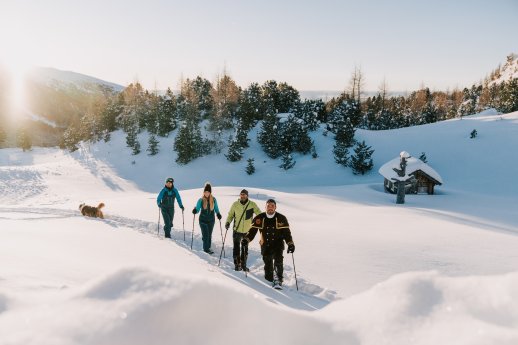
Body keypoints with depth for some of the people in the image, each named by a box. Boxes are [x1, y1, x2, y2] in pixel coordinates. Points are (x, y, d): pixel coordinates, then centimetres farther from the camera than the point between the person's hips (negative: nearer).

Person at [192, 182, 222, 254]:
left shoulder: (213, 200, -2)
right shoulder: (201, 200, -6)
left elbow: (216, 208, 11)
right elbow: (197, 209, 0)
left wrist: (218, 214, -6)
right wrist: (195, 210, -22)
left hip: (211, 220, 2)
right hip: (203, 220, -2)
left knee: (209, 235, 10)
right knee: (205, 235, -7)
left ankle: (208, 247, 26)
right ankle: (206, 249, 3)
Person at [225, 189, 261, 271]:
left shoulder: (252, 204, -5)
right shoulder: (235, 204, -3)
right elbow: (230, 214, 8)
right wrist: (228, 222, -8)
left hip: (247, 231, 1)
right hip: (237, 230, -1)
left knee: (245, 249, 13)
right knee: (236, 248, -1)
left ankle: (243, 264, 27)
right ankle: (237, 264, 12)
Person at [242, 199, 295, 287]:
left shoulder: (281, 218, -4)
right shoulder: (260, 218, -2)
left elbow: (287, 233, -2)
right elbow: (252, 230, 1)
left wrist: (290, 243, -14)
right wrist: (246, 239, -14)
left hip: (278, 245, -2)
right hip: (265, 246, 2)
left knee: (278, 262, -21)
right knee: (268, 265, 9)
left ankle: (278, 280, -16)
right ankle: (269, 281, 26)